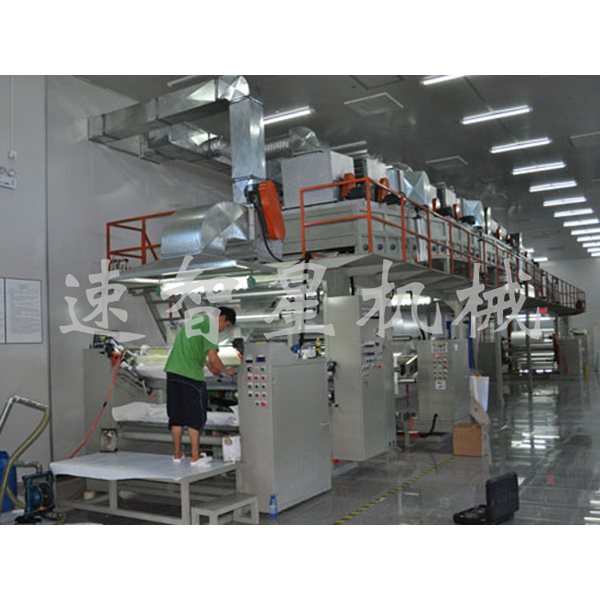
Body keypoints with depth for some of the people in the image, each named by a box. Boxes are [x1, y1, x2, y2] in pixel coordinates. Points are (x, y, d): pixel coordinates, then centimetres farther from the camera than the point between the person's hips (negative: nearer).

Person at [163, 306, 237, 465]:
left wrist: (209, 366, 33)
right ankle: (195, 457, 9)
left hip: (172, 370, 8)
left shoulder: (196, 318, 18)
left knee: (176, 414, 14)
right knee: (195, 416, 4)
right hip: (191, 375, -8)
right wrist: (226, 370, 3)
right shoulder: (209, 325, -8)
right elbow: (213, 357, -14)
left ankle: (177, 454, 23)